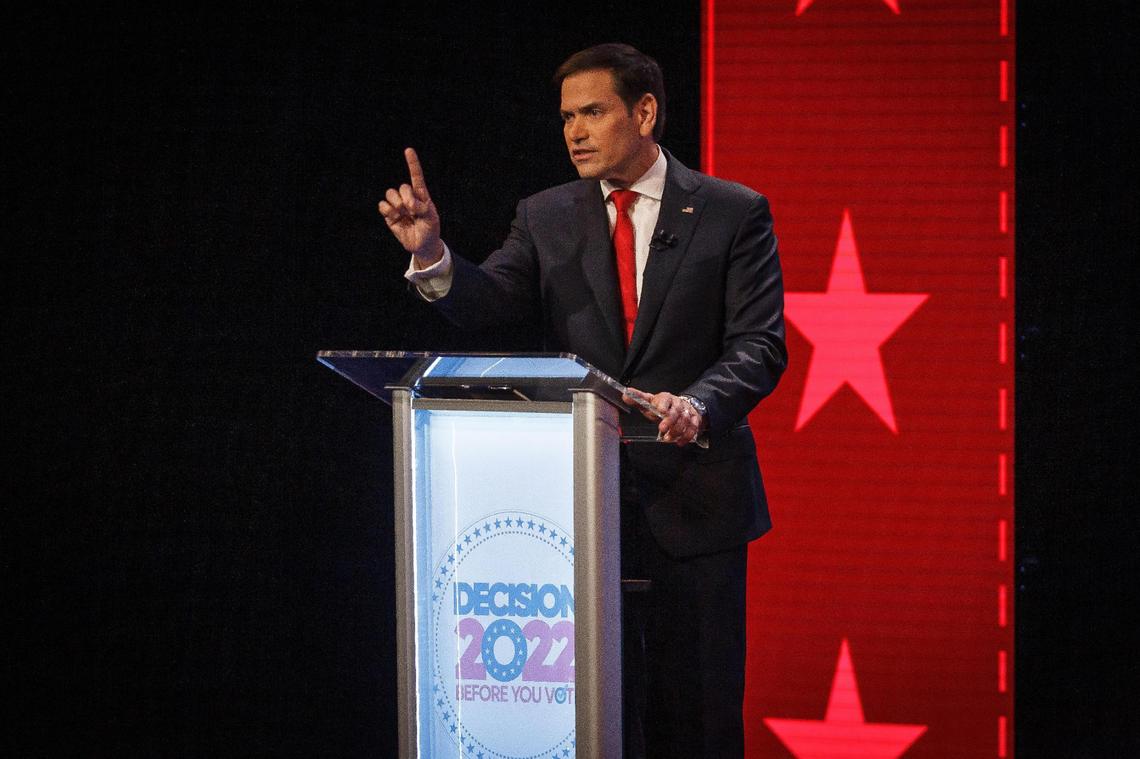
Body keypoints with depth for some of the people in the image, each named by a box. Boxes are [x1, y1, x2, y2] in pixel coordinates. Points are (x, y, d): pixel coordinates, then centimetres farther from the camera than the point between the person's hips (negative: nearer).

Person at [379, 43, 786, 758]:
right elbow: (488, 302, -6)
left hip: (692, 502, -2)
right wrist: (431, 253, -26)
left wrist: (698, 405, -27)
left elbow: (759, 345, -7)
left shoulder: (734, 214, 1)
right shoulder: (546, 218, 9)